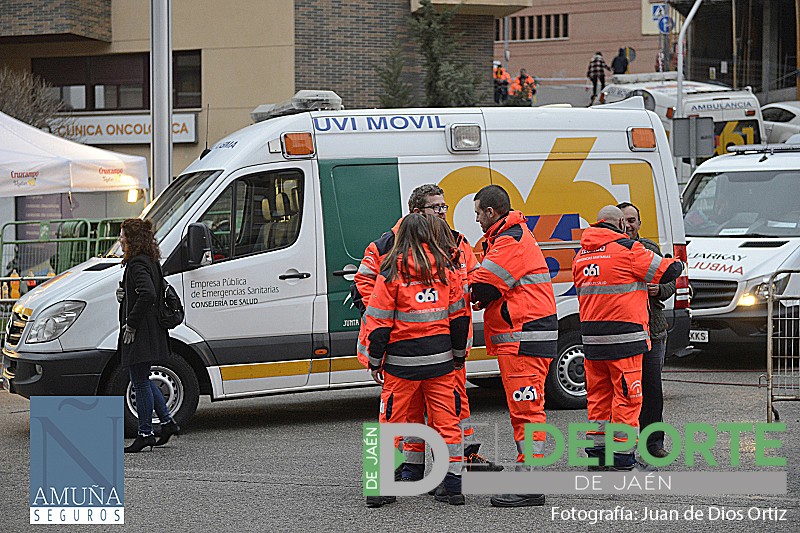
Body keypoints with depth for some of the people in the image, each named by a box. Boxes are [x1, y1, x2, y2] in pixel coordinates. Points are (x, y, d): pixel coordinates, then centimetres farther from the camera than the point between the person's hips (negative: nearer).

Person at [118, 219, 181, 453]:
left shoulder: (137, 264, -18)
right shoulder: (150, 262, 13)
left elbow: (148, 294, -31)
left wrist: (131, 324, -23)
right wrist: (124, 293, 8)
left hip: (139, 334, -10)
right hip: (150, 332, 10)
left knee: (140, 382, -3)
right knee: (143, 380, 20)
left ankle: (145, 433, 2)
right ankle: (167, 421, 24)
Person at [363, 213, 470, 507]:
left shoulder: (392, 271, -7)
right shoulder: (446, 266, 3)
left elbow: (379, 320, -7)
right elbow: (459, 314, 8)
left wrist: (374, 361, 3)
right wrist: (459, 354, 19)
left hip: (402, 361, -3)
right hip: (440, 359, 3)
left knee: (391, 421, 6)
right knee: (446, 420, 8)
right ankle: (452, 486, 9)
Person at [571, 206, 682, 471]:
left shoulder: (580, 256, 11)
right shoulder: (628, 249, -9)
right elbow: (666, 271, -5)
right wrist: (679, 264, 19)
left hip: (591, 337, 6)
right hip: (624, 336, -6)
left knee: (598, 394, 13)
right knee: (627, 395, 0)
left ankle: (596, 451, 16)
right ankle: (621, 455, -1)